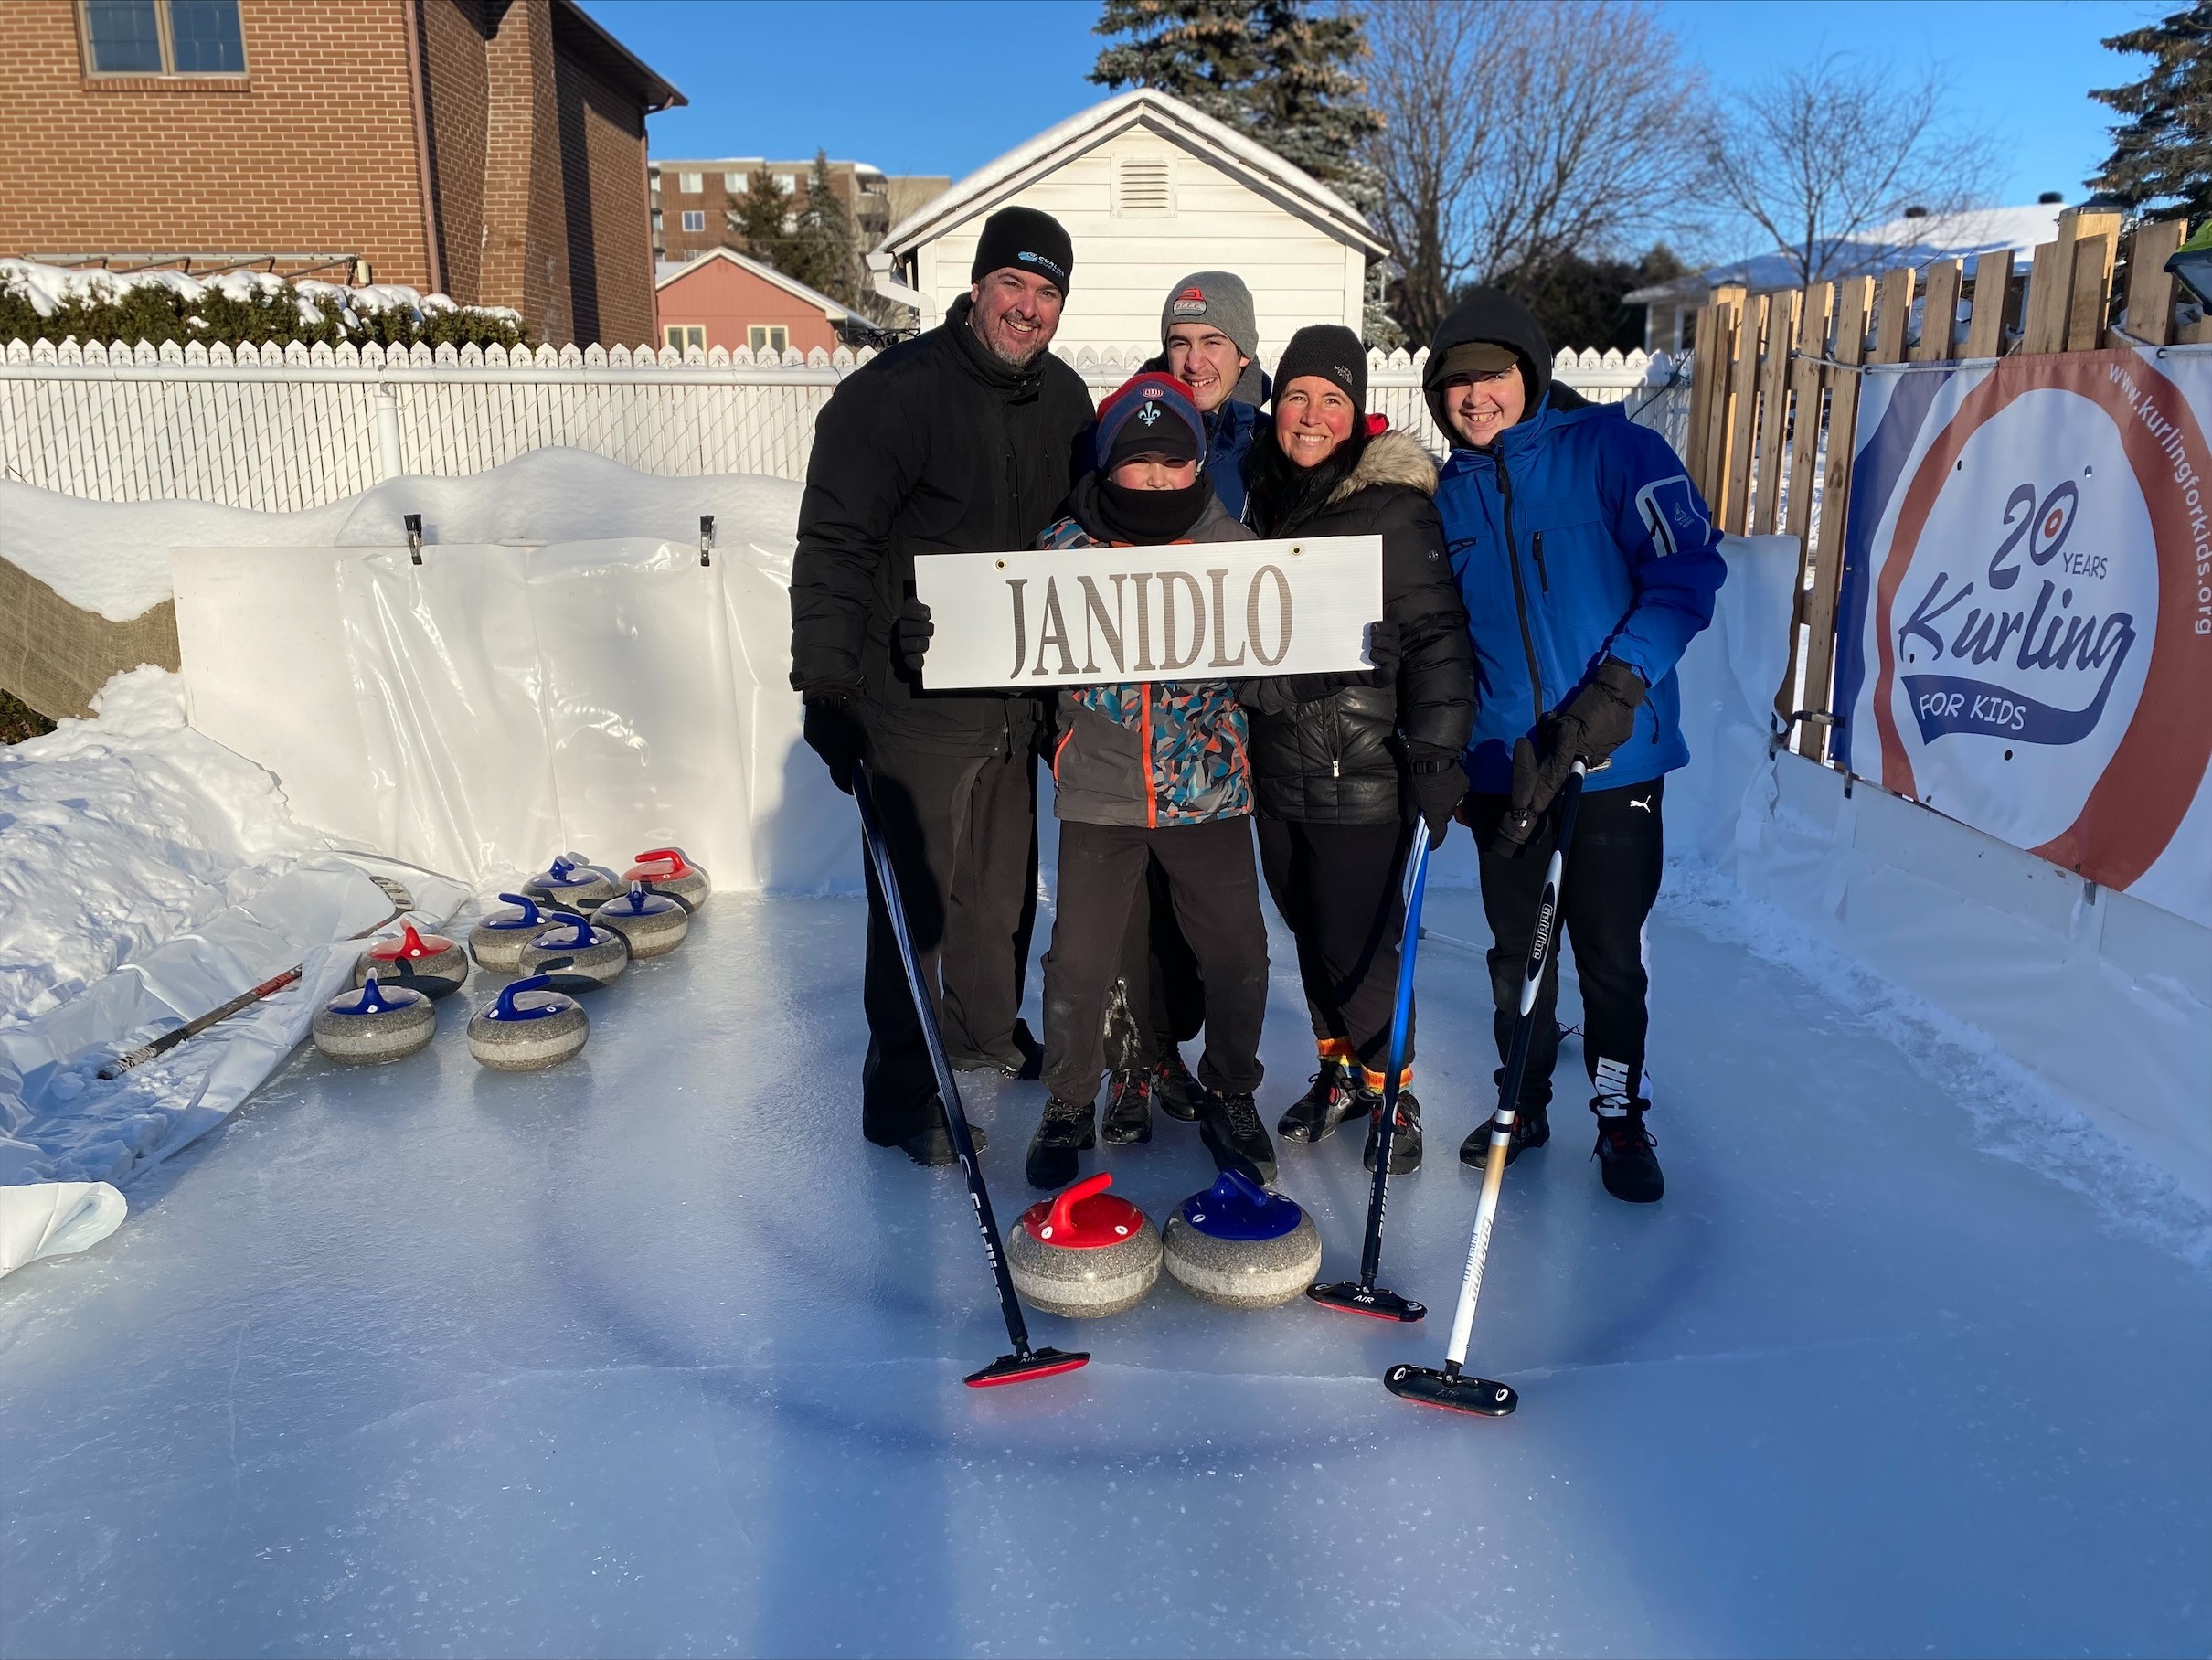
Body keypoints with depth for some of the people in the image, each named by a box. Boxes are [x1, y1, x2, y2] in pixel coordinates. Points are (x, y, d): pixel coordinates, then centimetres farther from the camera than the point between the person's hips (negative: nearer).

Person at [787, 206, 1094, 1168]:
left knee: (1005, 880, 17)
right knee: (918, 894, -2)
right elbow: (834, 547, -15)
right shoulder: (893, 392, -13)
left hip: (1018, 694, 7)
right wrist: (826, 682, -22)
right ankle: (900, 1095, 12)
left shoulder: (1065, 401, 9)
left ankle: (988, 1027, 40)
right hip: (917, 698, -6)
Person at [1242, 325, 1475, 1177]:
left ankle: (1391, 1089, 20)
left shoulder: (1395, 510, -11)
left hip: (1362, 774, -6)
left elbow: (1437, 639, -12)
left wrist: (1438, 753, -17)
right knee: (1309, 931, 16)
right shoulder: (1262, 499, 9)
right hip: (1276, 765, 6)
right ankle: (1339, 1069, 35)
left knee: (1360, 942, -1)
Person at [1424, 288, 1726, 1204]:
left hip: (1614, 757, -4)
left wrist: (1620, 685, -23)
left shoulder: (1614, 449, -7)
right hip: (1502, 761, 4)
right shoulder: (1450, 495, 8)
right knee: (1516, 946, 14)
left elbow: (1688, 570, -14)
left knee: (1608, 950, 5)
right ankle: (1523, 1103, 32)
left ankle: (1621, 1118, 24)